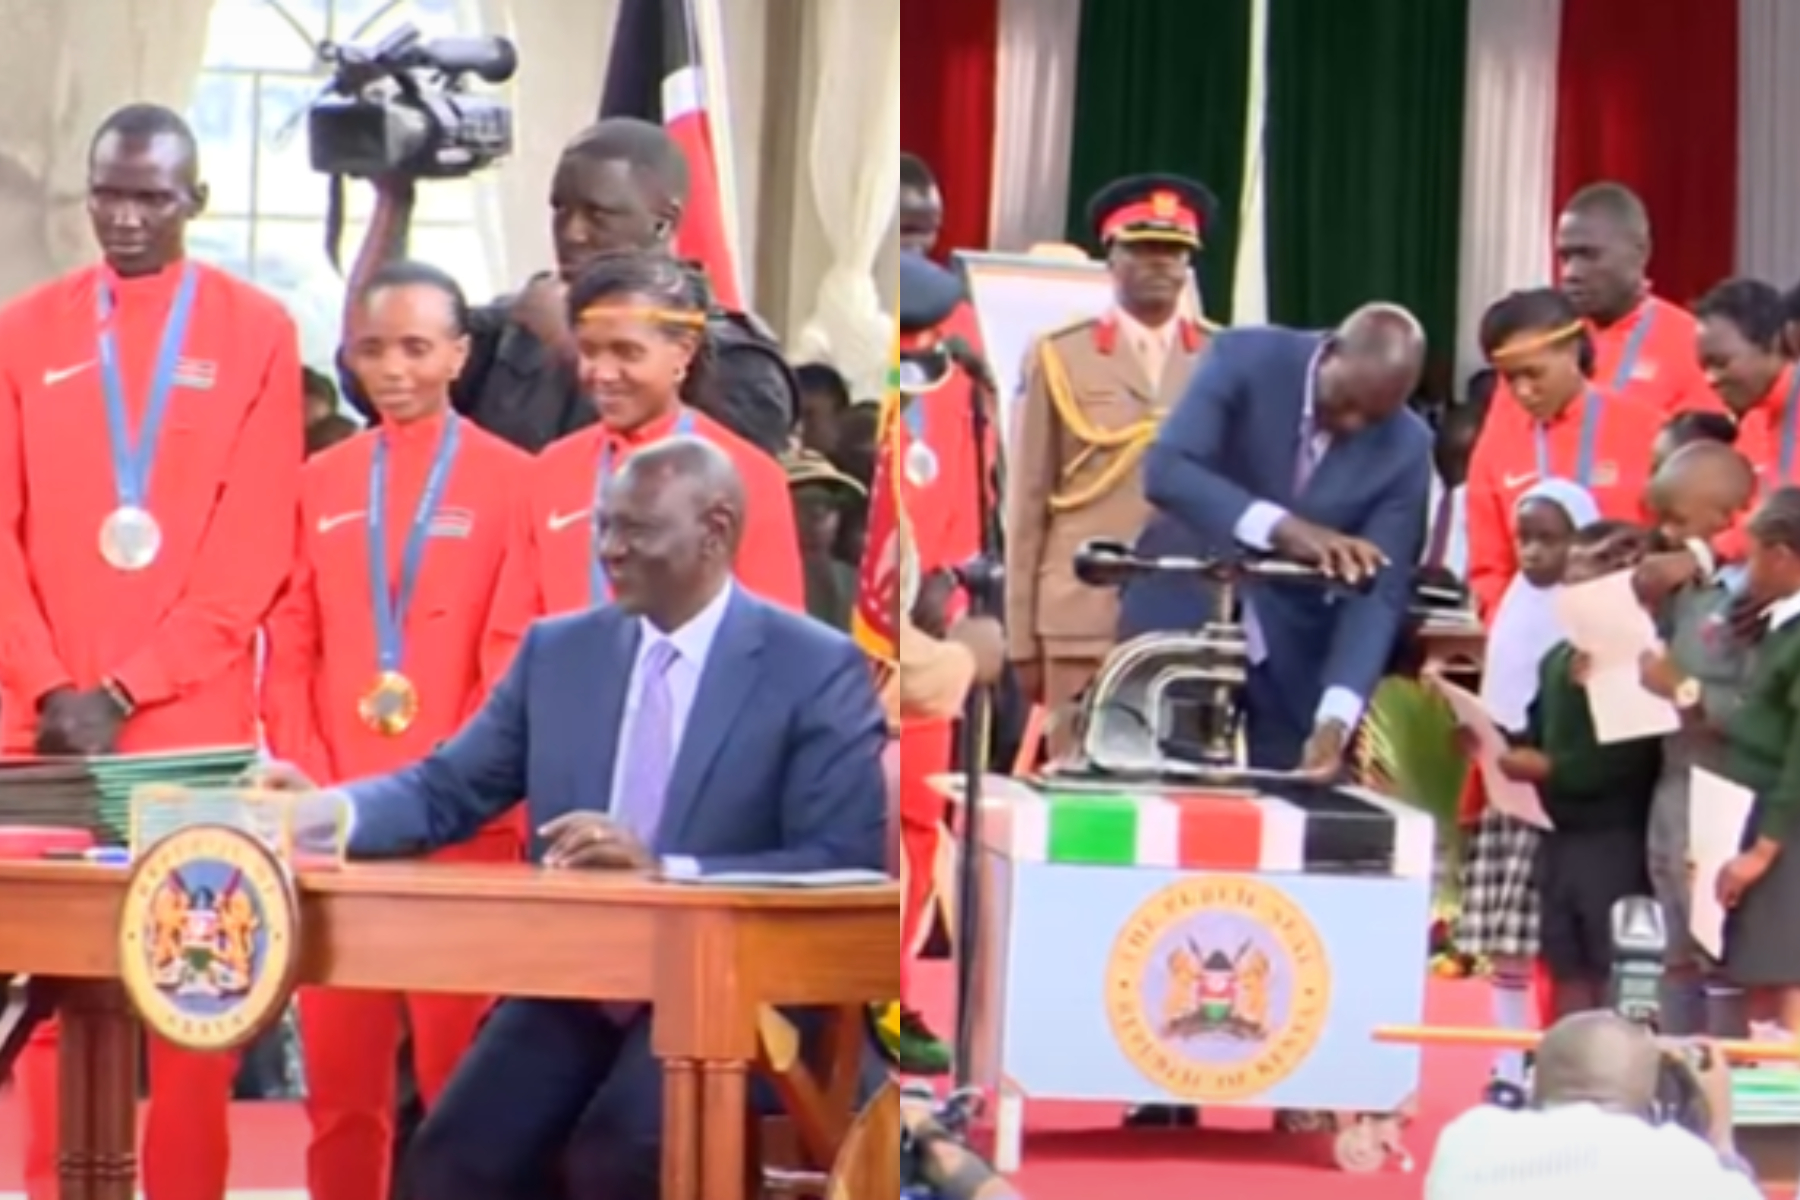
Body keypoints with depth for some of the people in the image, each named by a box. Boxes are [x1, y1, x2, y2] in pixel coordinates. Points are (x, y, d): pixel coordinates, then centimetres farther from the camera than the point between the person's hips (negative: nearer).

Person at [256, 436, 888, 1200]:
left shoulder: (819, 670, -5)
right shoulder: (557, 650, 10)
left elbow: (845, 867, -13)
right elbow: (446, 791, 9)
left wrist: (663, 868, -26)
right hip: (568, 984, 5)